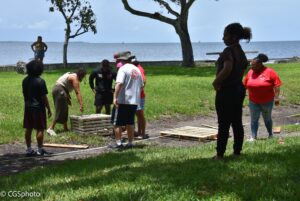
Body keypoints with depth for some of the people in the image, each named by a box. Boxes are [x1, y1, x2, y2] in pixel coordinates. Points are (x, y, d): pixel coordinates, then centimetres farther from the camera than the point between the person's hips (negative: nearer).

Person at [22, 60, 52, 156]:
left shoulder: (25, 80, 7)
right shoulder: (40, 81, -13)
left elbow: (24, 94, 13)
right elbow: (44, 97, -13)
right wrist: (48, 109, -6)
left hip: (28, 108, 7)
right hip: (38, 108, -7)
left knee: (28, 129, 9)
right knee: (40, 129, 1)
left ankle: (29, 149, 15)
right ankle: (40, 150, 5)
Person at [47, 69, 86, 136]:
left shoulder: (71, 76, 19)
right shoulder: (75, 78, -10)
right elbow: (78, 93, -18)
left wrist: (68, 98, 29)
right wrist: (81, 105, -23)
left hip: (56, 89, 10)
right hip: (59, 91, -10)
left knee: (64, 110, 16)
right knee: (60, 111, -11)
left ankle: (65, 128, 21)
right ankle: (51, 128, -16)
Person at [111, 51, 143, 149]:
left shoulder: (123, 69, -11)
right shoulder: (137, 69, 12)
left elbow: (119, 83, -24)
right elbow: (141, 85, 17)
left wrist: (115, 97, -26)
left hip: (122, 100, -7)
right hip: (134, 101, 7)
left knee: (117, 122, 3)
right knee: (130, 123, 14)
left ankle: (118, 143, 0)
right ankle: (130, 143, 16)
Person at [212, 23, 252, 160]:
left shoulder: (228, 51, -18)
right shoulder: (241, 52, 11)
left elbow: (227, 69, -34)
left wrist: (216, 82, -20)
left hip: (226, 91, -9)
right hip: (239, 89, 9)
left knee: (223, 125, -2)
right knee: (237, 123, 12)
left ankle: (220, 154, 5)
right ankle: (237, 151, 18)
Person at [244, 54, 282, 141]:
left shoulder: (270, 72, -12)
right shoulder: (250, 72, 0)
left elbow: (277, 85, -12)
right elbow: (245, 85, 6)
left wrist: (276, 97, -17)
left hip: (267, 101, -2)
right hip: (253, 102, 2)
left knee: (267, 118, 13)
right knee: (254, 119, -2)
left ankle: (270, 134, 32)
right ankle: (253, 137, -1)